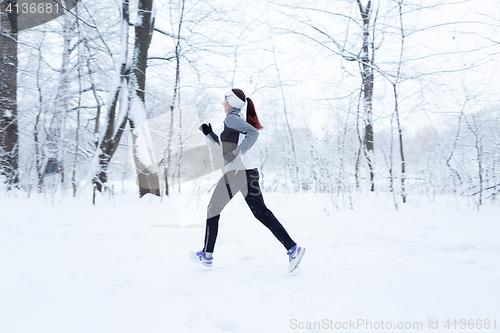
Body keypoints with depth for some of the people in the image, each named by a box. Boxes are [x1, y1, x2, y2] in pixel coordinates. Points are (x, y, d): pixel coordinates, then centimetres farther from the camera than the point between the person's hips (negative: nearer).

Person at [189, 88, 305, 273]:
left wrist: (236, 154, -23)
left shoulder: (231, 118, -6)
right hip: (249, 171, 9)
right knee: (260, 212, 3)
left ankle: (207, 255, 17)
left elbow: (253, 132, -24)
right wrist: (209, 134, 21)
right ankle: (292, 249, -7)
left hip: (236, 172, -9)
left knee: (213, 209, 8)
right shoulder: (238, 120, 23)